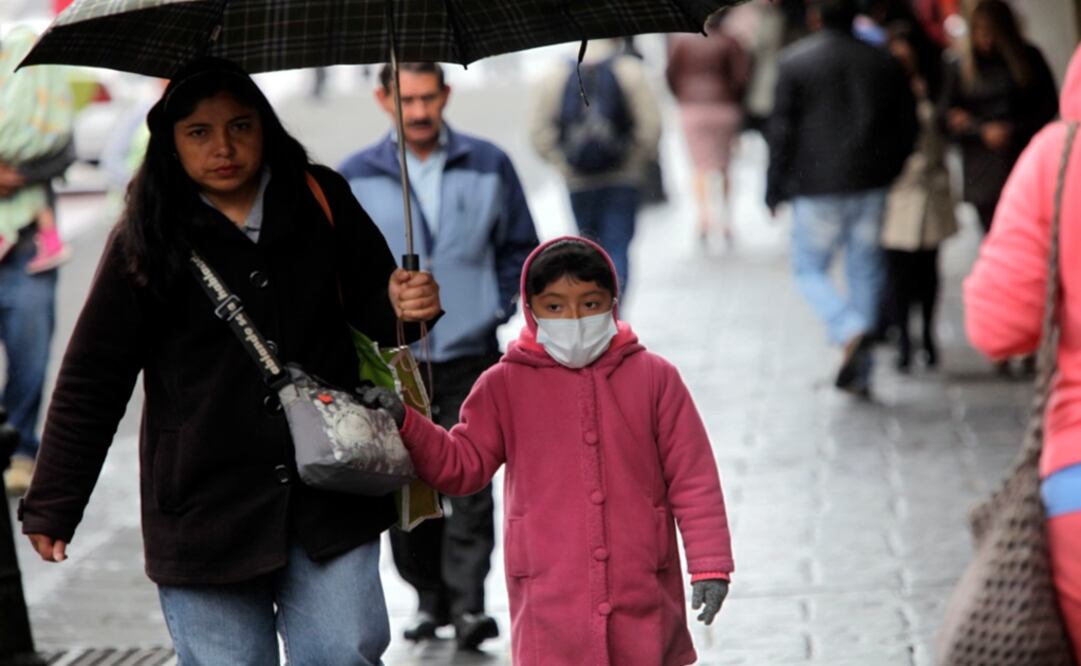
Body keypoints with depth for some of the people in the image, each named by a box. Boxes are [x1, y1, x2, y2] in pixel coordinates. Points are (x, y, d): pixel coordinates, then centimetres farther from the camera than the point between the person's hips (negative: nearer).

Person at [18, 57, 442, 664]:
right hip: (204, 511, -1)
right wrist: (52, 506, 1)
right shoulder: (146, 241, -3)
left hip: (327, 498, 1)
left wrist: (404, 306, -11)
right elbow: (91, 379, 1)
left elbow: (373, 311, 14)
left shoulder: (321, 202, 3)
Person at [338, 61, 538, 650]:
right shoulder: (353, 179, 4)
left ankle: (467, 603, -8)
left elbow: (519, 245, 16)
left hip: (469, 357, -1)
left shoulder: (489, 167, 5)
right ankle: (429, 597, 18)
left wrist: (498, 306, 5)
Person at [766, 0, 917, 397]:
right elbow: (906, 126, 7)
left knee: (809, 268, 9)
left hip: (817, 187, -3)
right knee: (865, 270, 11)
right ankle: (859, 373, 12)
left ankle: (850, 332, -18)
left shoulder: (795, 62, -5)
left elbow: (782, 130, -6)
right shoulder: (883, 63, 5)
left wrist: (775, 191, 0)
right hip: (870, 186, 3)